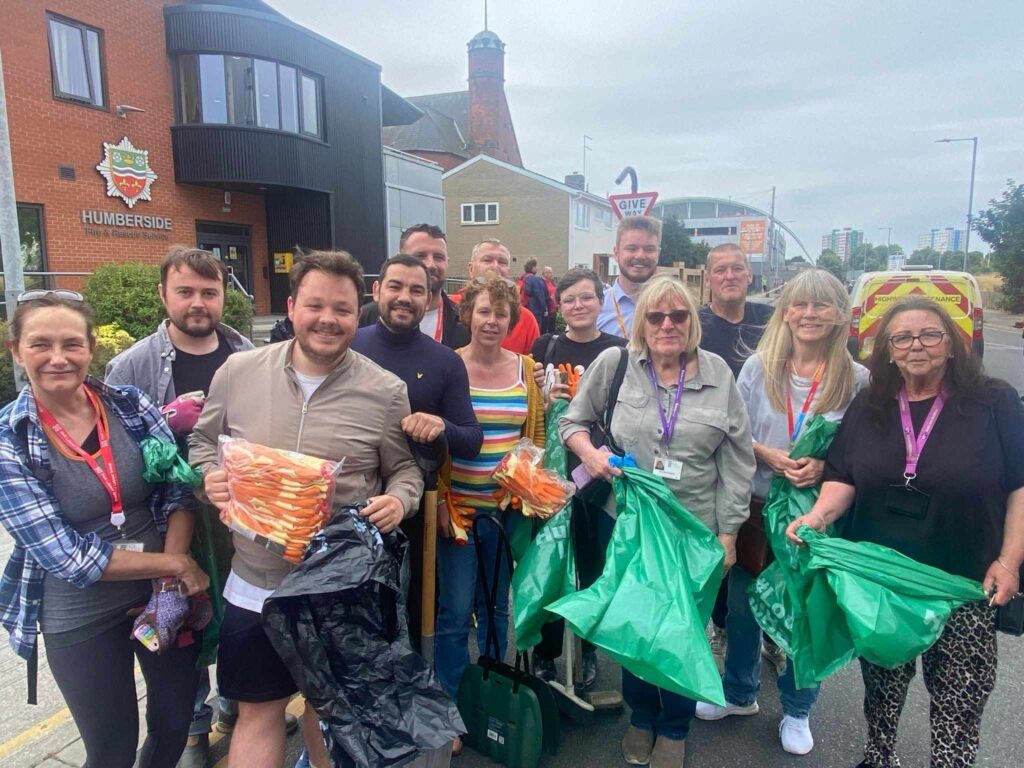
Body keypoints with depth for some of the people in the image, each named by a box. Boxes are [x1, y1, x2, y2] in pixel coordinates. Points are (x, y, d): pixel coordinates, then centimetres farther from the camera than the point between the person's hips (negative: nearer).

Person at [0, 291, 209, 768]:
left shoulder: (132, 405, -6)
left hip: (166, 593, 3)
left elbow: (179, 488, -5)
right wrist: (173, 564, -17)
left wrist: (173, 567, -19)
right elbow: (65, 555, -17)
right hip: (81, 620, -2)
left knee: (176, 721, 20)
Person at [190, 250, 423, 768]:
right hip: (255, 583, 1)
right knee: (258, 709, 17)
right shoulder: (238, 371, -2)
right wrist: (209, 477, -10)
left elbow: (405, 469, 2)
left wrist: (398, 500, -19)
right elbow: (203, 442, 10)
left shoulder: (386, 391, -7)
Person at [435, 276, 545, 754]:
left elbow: (537, 435, 9)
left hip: (509, 508, 3)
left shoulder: (525, 368, 3)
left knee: (496, 605, 17)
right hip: (458, 508, -3)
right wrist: (439, 502, -10)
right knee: (455, 611, 3)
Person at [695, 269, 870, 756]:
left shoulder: (857, 379, -4)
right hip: (756, 506, 1)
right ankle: (739, 692, 40)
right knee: (742, 602, 15)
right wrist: (767, 455, -16)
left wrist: (826, 465, -18)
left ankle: (797, 710, 38)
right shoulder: (758, 367, -2)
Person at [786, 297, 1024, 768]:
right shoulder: (867, 409, 3)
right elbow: (843, 478, 3)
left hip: (964, 585, -2)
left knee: (960, 698, 8)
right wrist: (819, 515, -15)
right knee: (882, 685, 19)